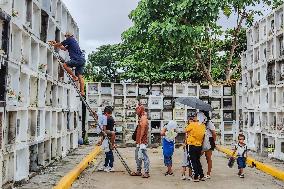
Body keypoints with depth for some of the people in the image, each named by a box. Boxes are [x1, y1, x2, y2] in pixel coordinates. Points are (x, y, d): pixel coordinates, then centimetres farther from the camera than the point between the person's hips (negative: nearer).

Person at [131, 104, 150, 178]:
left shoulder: (143, 118, -13)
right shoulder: (141, 118, 18)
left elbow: (143, 130, -20)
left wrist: (140, 140, -20)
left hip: (142, 141, -11)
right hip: (139, 142, 11)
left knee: (144, 157, -9)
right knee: (137, 156, 15)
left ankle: (147, 172, -6)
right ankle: (138, 171, 23)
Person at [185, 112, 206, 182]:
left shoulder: (192, 124, -15)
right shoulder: (203, 126, 0)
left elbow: (186, 131, -4)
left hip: (192, 146, -5)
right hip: (199, 146, 5)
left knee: (193, 162, 3)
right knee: (198, 161, 19)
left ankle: (196, 177, 1)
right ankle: (201, 176, 20)